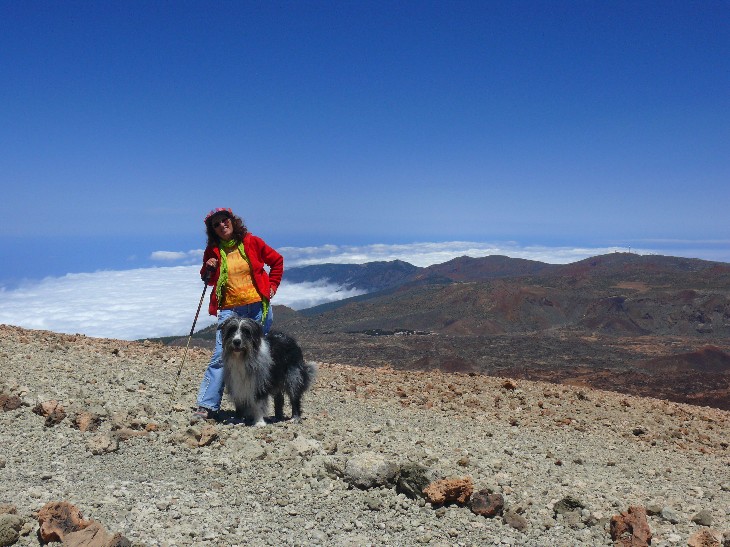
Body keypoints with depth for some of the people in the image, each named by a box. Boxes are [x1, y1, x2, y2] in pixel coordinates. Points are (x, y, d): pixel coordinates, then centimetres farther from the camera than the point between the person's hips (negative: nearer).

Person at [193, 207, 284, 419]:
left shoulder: (251, 242, 2)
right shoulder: (213, 250, 6)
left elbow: (277, 261, 13)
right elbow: (209, 280, 14)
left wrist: (272, 286, 6)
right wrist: (208, 270, -7)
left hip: (258, 307, 0)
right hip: (230, 310, 0)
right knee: (220, 356, -11)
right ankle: (207, 406, -8)